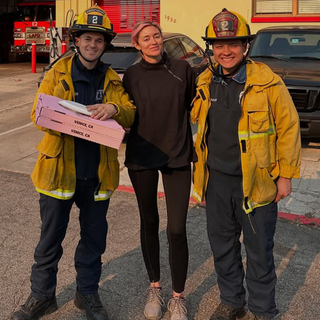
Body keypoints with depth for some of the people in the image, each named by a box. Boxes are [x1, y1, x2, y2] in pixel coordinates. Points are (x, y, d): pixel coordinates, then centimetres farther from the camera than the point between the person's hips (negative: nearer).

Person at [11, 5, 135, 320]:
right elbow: (38, 114, -5)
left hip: (97, 172, 2)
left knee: (94, 236, 13)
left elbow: (130, 115, 0)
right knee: (50, 237, 7)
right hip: (59, 167, -2)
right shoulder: (57, 73, 2)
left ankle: (88, 293, 31)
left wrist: (114, 108, -23)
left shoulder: (112, 80, 9)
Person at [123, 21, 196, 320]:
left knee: (176, 230, -4)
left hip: (177, 157, -1)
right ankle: (154, 288, 32)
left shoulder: (182, 69, -2)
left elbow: (194, 107, 6)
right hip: (141, 158, 2)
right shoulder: (132, 75, 2)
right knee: (149, 223, 14)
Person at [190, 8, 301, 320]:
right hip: (216, 180, 5)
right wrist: (202, 169, 14)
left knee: (259, 249, 7)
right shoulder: (205, 82, 4)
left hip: (256, 181, -5)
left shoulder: (267, 82, -11)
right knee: (222, 245, 17)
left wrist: (285, 174, -7)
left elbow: (289, 127, -7)